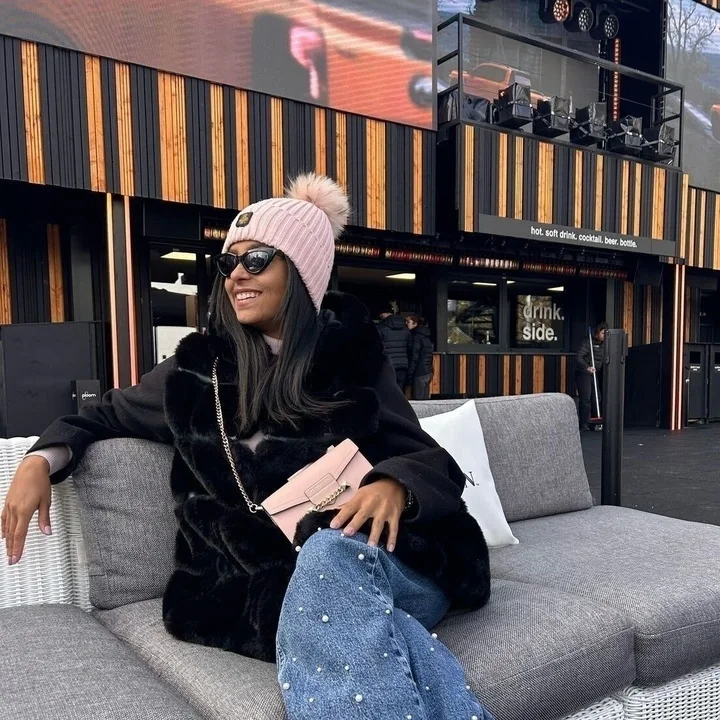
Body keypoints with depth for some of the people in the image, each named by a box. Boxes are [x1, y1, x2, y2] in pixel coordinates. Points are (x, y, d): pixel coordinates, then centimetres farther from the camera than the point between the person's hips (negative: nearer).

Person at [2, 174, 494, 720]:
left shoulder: (354, 358, 5)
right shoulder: (200, 369, 8)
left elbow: (426, 458, 2)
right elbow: (105, 416, 24)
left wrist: (393, 485, -21)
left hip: (380, 563, 1)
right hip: (256, 586, 0)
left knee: (330, 550, -35)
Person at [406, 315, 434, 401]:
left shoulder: (416, 336, -11)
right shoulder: (426, 336, 15)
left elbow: (414, 358, -15)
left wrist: (409, 376, -14)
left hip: (419, 373, -9)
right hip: (428, 371, 9)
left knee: (418, 401, -7)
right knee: (425, 400, 13)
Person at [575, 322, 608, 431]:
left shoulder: (604, 344, 11)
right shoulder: (587, 341, -12)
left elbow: (603, 360, 22)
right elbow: (578, 357, -21)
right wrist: (587, 367, -34)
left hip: (594, 374, 7)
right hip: (583, 374, -7)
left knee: (596, 399, 6)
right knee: (585, 399, -10)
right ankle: (583, 424, -6)